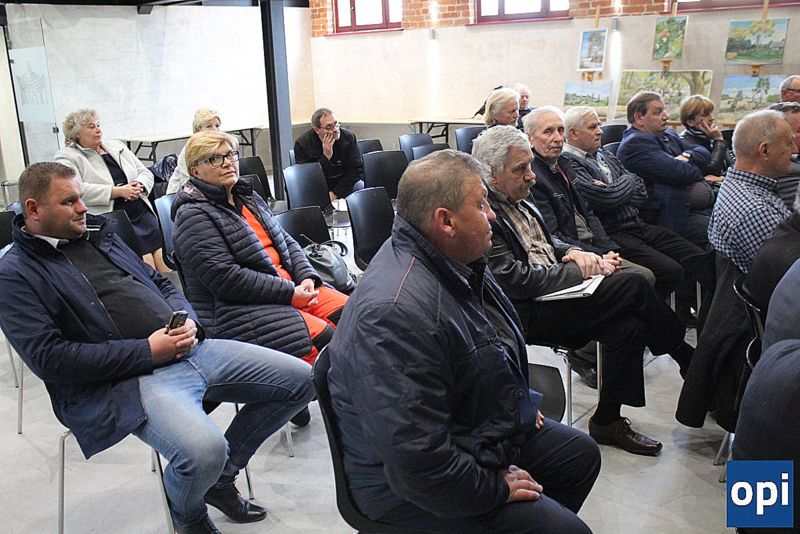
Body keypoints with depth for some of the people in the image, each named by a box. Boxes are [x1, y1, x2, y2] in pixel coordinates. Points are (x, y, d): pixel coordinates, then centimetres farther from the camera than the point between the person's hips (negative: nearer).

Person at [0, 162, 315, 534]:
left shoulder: (99, 234, 18)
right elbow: (49, 357, -14)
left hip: (189, 348, 8)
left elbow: (161, 283, 23)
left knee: (300, 379, 2)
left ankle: (219, 477, 17)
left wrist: (188, 321, 0)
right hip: (124, 379, -7)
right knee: (203, 450, -35)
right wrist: (146, 351, -16)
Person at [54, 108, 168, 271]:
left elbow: (146, 173, 19)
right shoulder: (66, 157, 4)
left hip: (142, 211, 5)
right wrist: (117, 191, -15)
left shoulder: (117, 146, 21)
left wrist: (138, 187, -5)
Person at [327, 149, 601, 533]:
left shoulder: (455, 260, -2)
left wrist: (519, 403, 14)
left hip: (484, 427, 10)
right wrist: (496, 489, -21)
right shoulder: (396, 313, -35)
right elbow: (417, 461, -34)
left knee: (581, 454, 20)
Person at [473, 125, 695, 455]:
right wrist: (579, 272, -14)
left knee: (630, 326, -11)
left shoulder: (516, 200, 13)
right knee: (632, 285, -16)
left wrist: (574, 252, 2)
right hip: (527, 312, -9)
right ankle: (688, 360, 7)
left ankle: (607, 421, 4)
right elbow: (514, 279, -21)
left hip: (554, 292, 9)